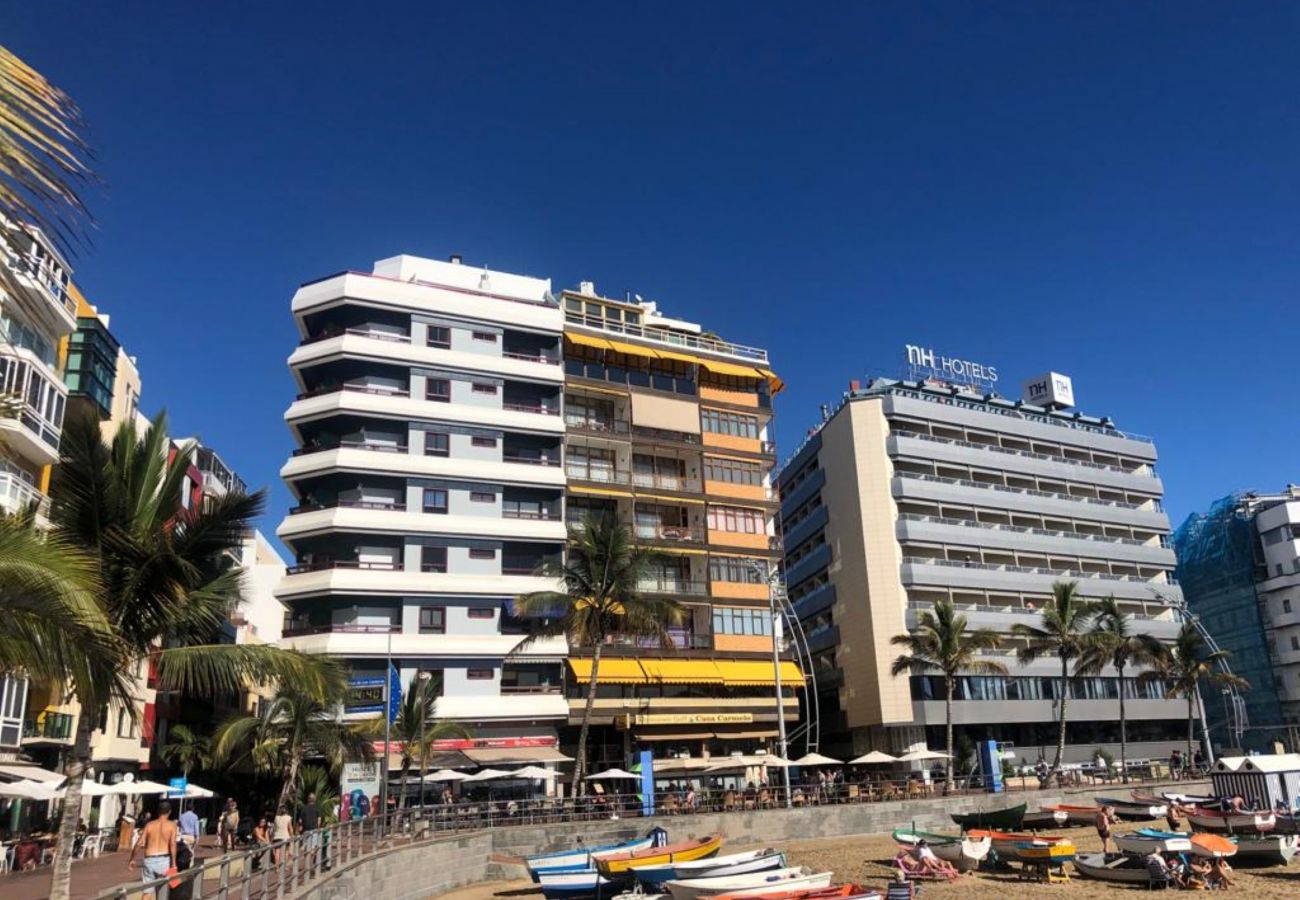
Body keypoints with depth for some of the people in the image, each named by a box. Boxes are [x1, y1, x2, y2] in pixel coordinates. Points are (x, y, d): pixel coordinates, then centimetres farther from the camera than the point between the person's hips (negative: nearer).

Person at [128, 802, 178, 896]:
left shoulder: (150, 825, 6)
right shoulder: (171, 825, -1)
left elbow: (139, 843, 0)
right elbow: (172, 844, -11)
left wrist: (131, 859, 12)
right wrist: (173, 863, -10)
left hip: (149, 860, 2)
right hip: (163, 860, -2)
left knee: (148, 892, 8)